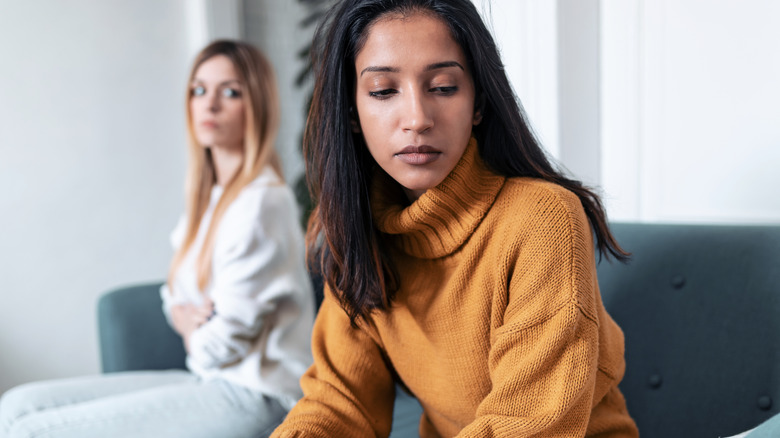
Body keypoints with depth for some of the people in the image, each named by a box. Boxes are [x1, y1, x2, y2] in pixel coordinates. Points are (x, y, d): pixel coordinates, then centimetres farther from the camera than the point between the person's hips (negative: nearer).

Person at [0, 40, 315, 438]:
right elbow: (176, 294, 19)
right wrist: (187, 317, -3)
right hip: (210, 380, 9)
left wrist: (195, 333, 6)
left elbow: (226, 340, -16)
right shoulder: (210, 195, 13)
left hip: (251, 395, -9)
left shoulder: (262, 201, -17)